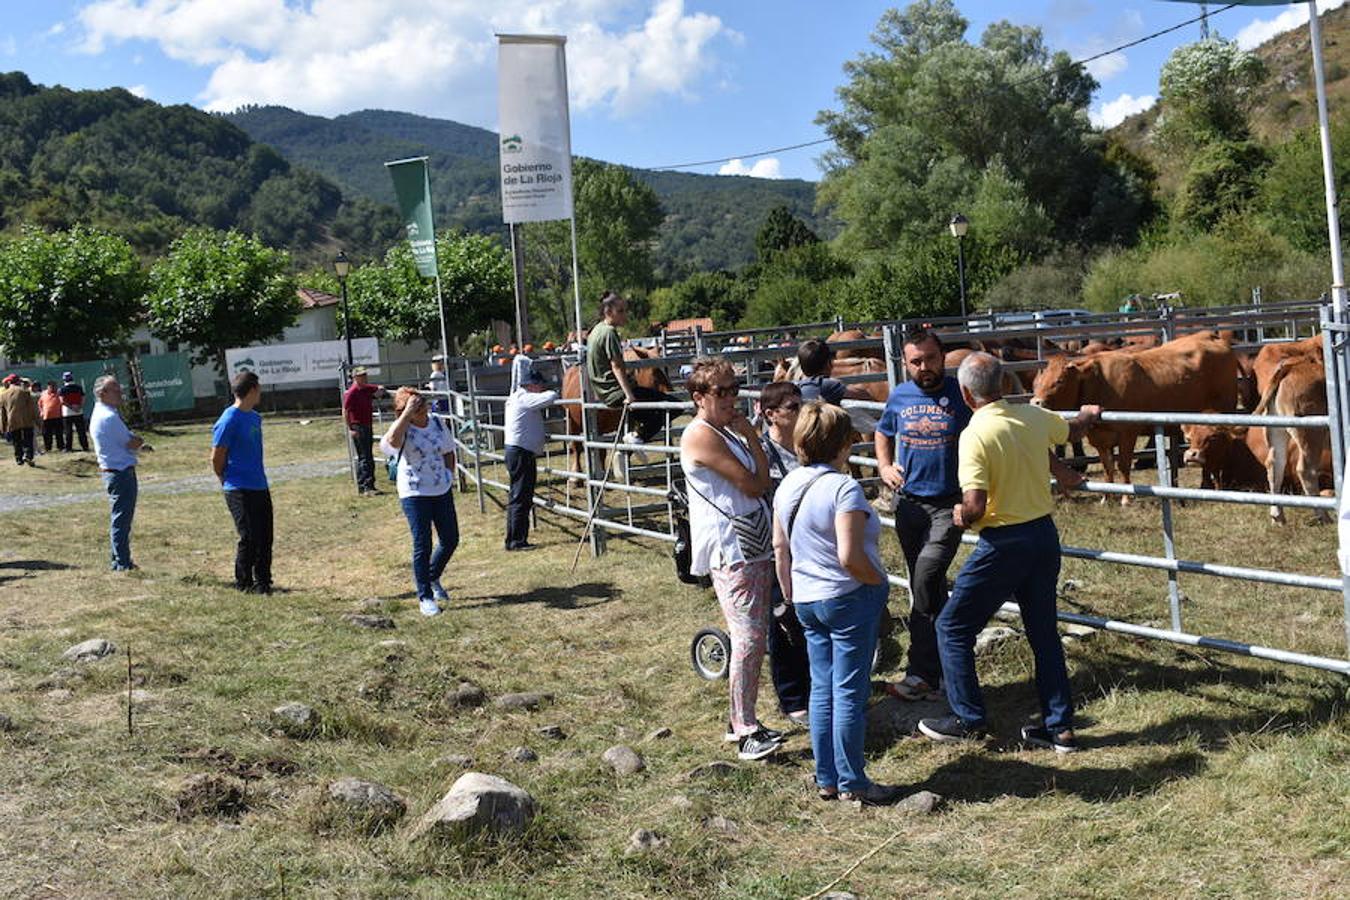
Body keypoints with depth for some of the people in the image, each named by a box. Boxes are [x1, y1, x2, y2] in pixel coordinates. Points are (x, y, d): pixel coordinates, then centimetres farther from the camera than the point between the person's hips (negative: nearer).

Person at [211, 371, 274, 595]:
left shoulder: (255, 417, 12)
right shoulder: (229, 420, -14)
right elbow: (217, 457, -11)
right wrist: (228, 482, 1)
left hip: (260, 486, 8)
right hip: (240, 490, -8)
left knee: (265, 537, 9)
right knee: (249, 539, -4)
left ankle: (263, 582, 19)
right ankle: (243, 584, 9)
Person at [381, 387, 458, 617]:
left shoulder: (437, 422, 3)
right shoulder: (403, 429, -13)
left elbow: (448, 452, 17)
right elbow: (392, 440, -39)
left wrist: (450, 475, 6)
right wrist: (408, 412, -34)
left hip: (442, 490, 6)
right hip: (415, 494, -6)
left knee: (451, 540, 11)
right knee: (423, 546, -3)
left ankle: (432, 578, 37)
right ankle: (425, 597, 8)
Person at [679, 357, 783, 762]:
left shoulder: (726, 431, 17)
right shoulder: (701, 435, -13)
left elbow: (760, 481, 16)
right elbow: (756, 484, -13)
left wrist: (748, 435, 9)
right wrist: (752, 436, -5)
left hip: (753, 546, 10)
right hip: (730, 550, -10)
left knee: (755, 637, 12)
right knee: (748, 637, -12)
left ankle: (743, 721, 20)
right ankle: (745, 733, -7)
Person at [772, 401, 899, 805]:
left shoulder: (788, 485, 5)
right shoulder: (844, 488, -20)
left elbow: (780, 548, 10)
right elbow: (850, 557, -25)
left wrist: (792, 595, 19)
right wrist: (879, 581, -8)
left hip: (807, 601, 7)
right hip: (850, 598, -7)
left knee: (822, 690, 15)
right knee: (850, 693, 2)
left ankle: (826, 779, 22)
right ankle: (852, 783, 12)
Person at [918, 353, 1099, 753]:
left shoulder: (976, 434, -19)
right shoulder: (1034, 417, 2)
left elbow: (975, 505, -25)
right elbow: (1072, 430, 25)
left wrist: (961, 516, -2)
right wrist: (1088, 415, 48)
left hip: (1003, 543, -7)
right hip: (1044, 534, 7)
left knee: (953, 627, 9)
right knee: (1044, 631, 17)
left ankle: (968, 720, 14)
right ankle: (1059, 727, 22)